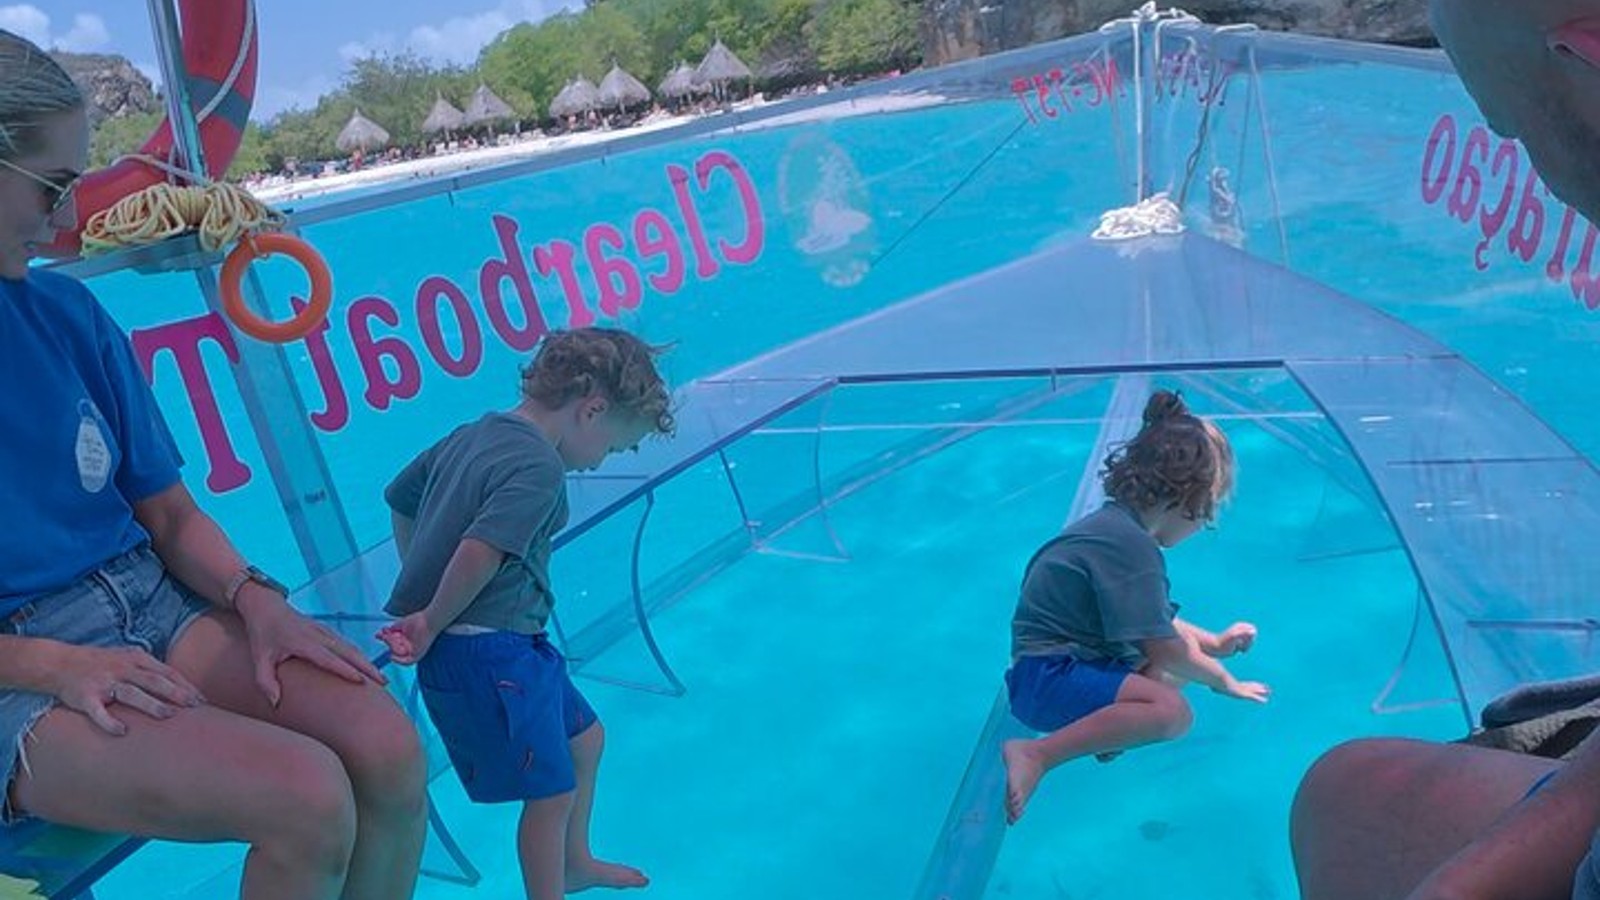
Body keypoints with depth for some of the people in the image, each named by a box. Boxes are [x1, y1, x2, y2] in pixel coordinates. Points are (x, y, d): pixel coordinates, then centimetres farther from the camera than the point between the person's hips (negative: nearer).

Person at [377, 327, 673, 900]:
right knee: (552, 789, 4)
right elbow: (480, 552, -31)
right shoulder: (540, 467, -19)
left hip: (504, 643, 10)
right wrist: (432, 624, -17)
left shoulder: (470, 436, 10)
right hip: (489, 651, -10)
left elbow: (399, 499, 20)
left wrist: (421, 587, 22)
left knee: (584, 738, 25)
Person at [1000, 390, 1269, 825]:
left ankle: (1112, 727, -1)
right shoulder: (1132, 545, -21)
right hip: (1047, 679, -11)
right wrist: (1225, 682, 0)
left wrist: (1215, 643, 26)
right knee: (1172, 711, -29)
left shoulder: (1116, 524, 11)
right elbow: (1163, 647, -17)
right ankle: (1036, 755, -27)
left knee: (1179, 660, 21)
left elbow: (1154, 622, 23)